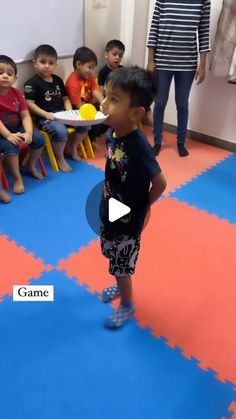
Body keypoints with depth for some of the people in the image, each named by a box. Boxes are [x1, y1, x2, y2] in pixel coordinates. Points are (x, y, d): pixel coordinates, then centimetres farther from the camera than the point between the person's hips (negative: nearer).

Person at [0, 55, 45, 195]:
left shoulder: (16, 93, -1)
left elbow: (25, 116, -6)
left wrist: (28, 133, -22)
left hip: (18, 127, 5)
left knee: (39, 138, -9)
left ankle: (32, 166, 17)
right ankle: (17, 177, -12)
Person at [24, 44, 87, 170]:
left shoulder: (57, 80, 15)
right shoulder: (32, 83, -6)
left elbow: (65, 98, 19)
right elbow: (29, 104, -12)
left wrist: (69, 111, 0)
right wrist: (46, 114, -21)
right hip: (45, 117, -7)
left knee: (84, 124, -5)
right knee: (60, 130, -34)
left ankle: (73, 149, 17)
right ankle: (60, 158, -9)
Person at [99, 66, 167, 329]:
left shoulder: (139, 147, -32)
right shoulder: (111, 134, -10)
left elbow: (160, 183, -21)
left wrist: (143, 207, -6)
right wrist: (106, 203, -1)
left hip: (128, 221, -7)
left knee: (122, 266, 14)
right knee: (115, 259, 28)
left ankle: (127, 305, 40)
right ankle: (121, 286, 56)